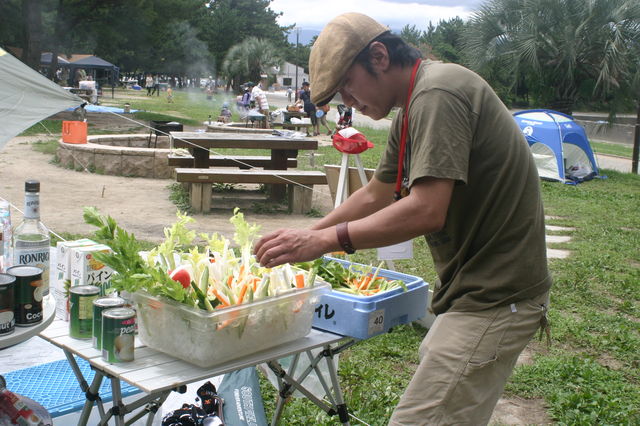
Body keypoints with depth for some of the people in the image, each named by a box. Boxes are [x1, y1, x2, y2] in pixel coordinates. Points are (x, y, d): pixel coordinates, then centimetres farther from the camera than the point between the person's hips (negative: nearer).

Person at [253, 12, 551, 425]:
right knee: (430, 372, 20)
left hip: (493, 296, -11)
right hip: (474, 287, 11)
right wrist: (305, 237, 17)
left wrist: (323, 240, -21)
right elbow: (374, 196, 21)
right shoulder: (412, 111, 13)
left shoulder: (438, 92, -19)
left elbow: (426, 211, -27)